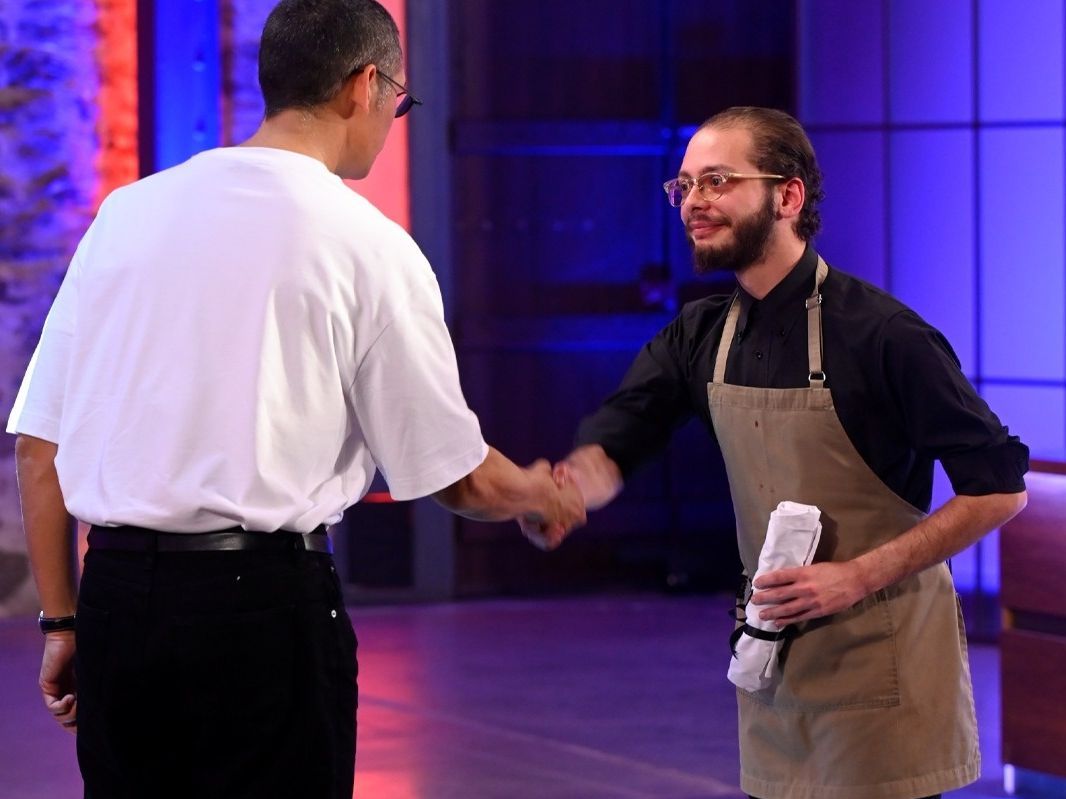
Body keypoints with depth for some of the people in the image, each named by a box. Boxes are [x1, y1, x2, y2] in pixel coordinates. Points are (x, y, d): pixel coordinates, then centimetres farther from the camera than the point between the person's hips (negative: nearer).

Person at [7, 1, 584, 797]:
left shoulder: (126, 213, 7)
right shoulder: (365, 243, -5)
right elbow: (457, 478, 1)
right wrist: (544, 499, 22)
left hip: (115, 592, 5)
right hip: (263, 602, -5)